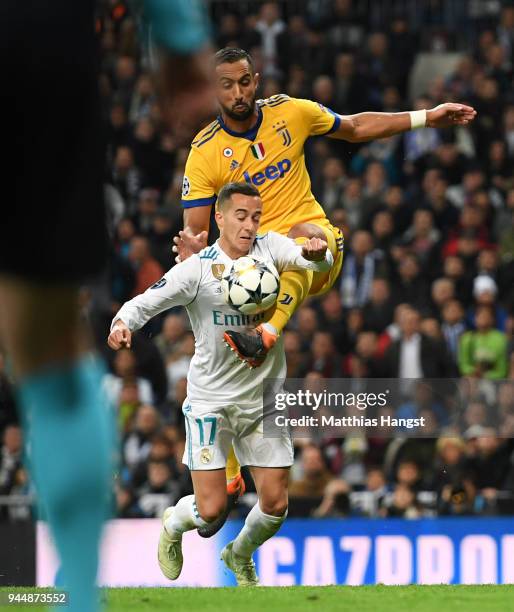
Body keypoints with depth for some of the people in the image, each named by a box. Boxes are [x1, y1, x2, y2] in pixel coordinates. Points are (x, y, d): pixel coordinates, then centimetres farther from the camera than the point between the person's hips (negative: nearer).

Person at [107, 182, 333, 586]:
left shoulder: (270, 247, 0)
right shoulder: (197, 268, -10)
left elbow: (321, 262, -11)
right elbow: (145, 303, -11)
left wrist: (317, 253, -35)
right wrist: (123, 323, -32)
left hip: (263, 399, 3)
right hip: (211, 398, -3)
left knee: (276, 504, 2)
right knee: (211, 509, -9)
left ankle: (240, 556, 35)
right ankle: (173, 526, 28)